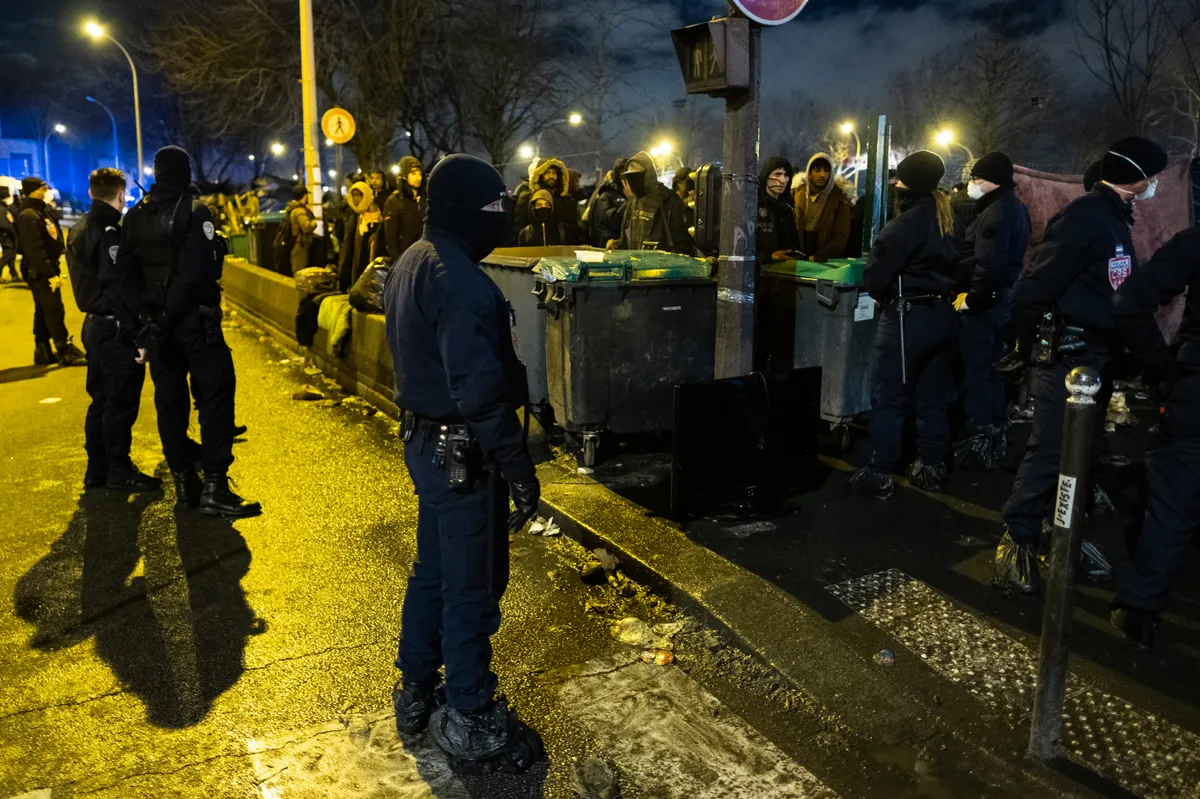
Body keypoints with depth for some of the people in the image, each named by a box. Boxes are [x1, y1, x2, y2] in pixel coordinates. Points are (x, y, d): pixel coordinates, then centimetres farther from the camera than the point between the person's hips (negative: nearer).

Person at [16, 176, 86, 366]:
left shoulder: (43, 211, 14)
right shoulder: (28, 216, -17)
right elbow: (34, 249, -23)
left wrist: (53, 268, 14)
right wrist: (50, 274, -25)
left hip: (46, 269, 10)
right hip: (39, 271, -10)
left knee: (43, 311, 13)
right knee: (55, 311, -8)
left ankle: (43, 352, 19)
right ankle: (65, 352, -4)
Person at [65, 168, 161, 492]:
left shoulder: (79, 230, 14)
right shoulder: (109, 232, -16)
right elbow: (119, 288, -22)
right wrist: (137, 329, -21)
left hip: (94, 324, 10)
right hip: (117, 329, -10)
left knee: (102, 399, 16)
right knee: (122, 401, -1)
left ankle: (97, 469, 23)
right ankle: (119, 471, 6)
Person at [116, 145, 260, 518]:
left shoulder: (135, 216, 10)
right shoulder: (194, 211, -9)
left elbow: (125, 272, 6)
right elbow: (198, 273, -19)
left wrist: (147, 314, -1)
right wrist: (166, 318, -16)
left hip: (158, 323, 6)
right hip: (195, 319, -6)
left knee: (170, 399, 11)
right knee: (215, 394, -4)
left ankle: (184, 484, 17)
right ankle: (214, 487, -10)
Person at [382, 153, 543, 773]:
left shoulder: (411, 264, 8)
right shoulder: (462, 283, -24)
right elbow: (481, 391, -27)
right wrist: (519, 470, -22)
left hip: (424, 439, 10)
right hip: (463, 454, -10)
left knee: (433, 569, 22)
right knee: (472, 588, 4)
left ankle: (415, 694, 39)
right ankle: (470, 727, 20)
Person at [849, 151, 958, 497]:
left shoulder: (905, 224, -15)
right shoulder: (951, 220, 9)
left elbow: (875, 277, -12)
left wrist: (881, 293, 7)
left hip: (907, 316, -8)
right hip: (943, 315, 8)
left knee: (887, 397, -1)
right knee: (932, 396, 14)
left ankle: (879, 473, 2)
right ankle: (932, 467, 21)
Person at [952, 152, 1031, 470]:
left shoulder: (996, 212, -19)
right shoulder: (1014, 207, 14)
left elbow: (989, 266, -27)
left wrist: (971, 299, -18)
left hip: (984, 304, -11)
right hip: (1002, 299, 11)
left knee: (975, 371, -4)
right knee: (991, 368, 18)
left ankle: (978, 443, 1)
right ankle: (996, 437, 27)